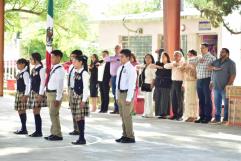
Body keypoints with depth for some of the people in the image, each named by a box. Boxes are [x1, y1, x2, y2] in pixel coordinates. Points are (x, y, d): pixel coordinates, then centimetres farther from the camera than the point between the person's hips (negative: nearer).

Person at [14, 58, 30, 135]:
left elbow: (28, 85, -18)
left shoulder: (25, 73, -13)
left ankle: (24, 129, -2)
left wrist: (25, 95, -21)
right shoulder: (20, 73, 14)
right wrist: (17, 94, 18)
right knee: (20, 111, 11)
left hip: (23, 94, -9)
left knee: (22, 111, -7)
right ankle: (23, 128, 17)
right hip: (18, 93, 9)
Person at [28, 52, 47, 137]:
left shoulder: (41, 69, -11)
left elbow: (43, 82, -14)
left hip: (38, 93, -8)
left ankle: (39, 132, -2)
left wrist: (40, 94, -18)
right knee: (35, 112, 9)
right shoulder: (33, 69, 14)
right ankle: (37, 131, 14)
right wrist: (30, 93, 15)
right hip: (33, 92, 8)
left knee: (37, 112, -7)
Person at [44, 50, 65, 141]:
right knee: (52, 114, 14)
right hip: (50, 93, 9)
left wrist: (58, 98, -22)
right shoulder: (53, 68, 12)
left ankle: (57, 135, 1)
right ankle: (53, 133, 23)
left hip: (55, 94, -9)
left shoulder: (59, 69, -16)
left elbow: (60, 85, -20)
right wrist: (48, 95, 16)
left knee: (54, 114, -6)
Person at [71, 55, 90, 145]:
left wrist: (83, 100, -18)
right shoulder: (76, 73, 11)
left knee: (80, 117, -7)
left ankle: (82, 138, -1)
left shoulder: (84, 73, -14)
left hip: (81, 96, -9)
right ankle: (80, 137, 16)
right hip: (76, 96, 9)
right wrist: (74, 96, 15)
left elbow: (85, 87, -16)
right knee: (77, 117, 9)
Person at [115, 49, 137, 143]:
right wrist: (117, 96, 14)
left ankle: (130, 137, 1)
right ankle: (125, 135, 19)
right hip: (120, 93, 8)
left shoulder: (131, 69, -13)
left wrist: (128, 98, -20)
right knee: (122, 116, 12)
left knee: (127, 116, -7)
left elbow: (131, 84, -17)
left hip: (127, 93, -8)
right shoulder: (120, 68, 12)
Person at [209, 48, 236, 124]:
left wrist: (228, 85, -18)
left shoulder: (231, 63, -3)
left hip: (225, 87, -6)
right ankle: (217, 118, 16)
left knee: (227, 103, -2)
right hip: (216, 87, 6)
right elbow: (209, 67, 12)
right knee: (217, 103, 9)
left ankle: (226, 119, 3)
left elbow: (233, 75, -10)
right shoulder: (216, 61, 16)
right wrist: (214, 68, -10)